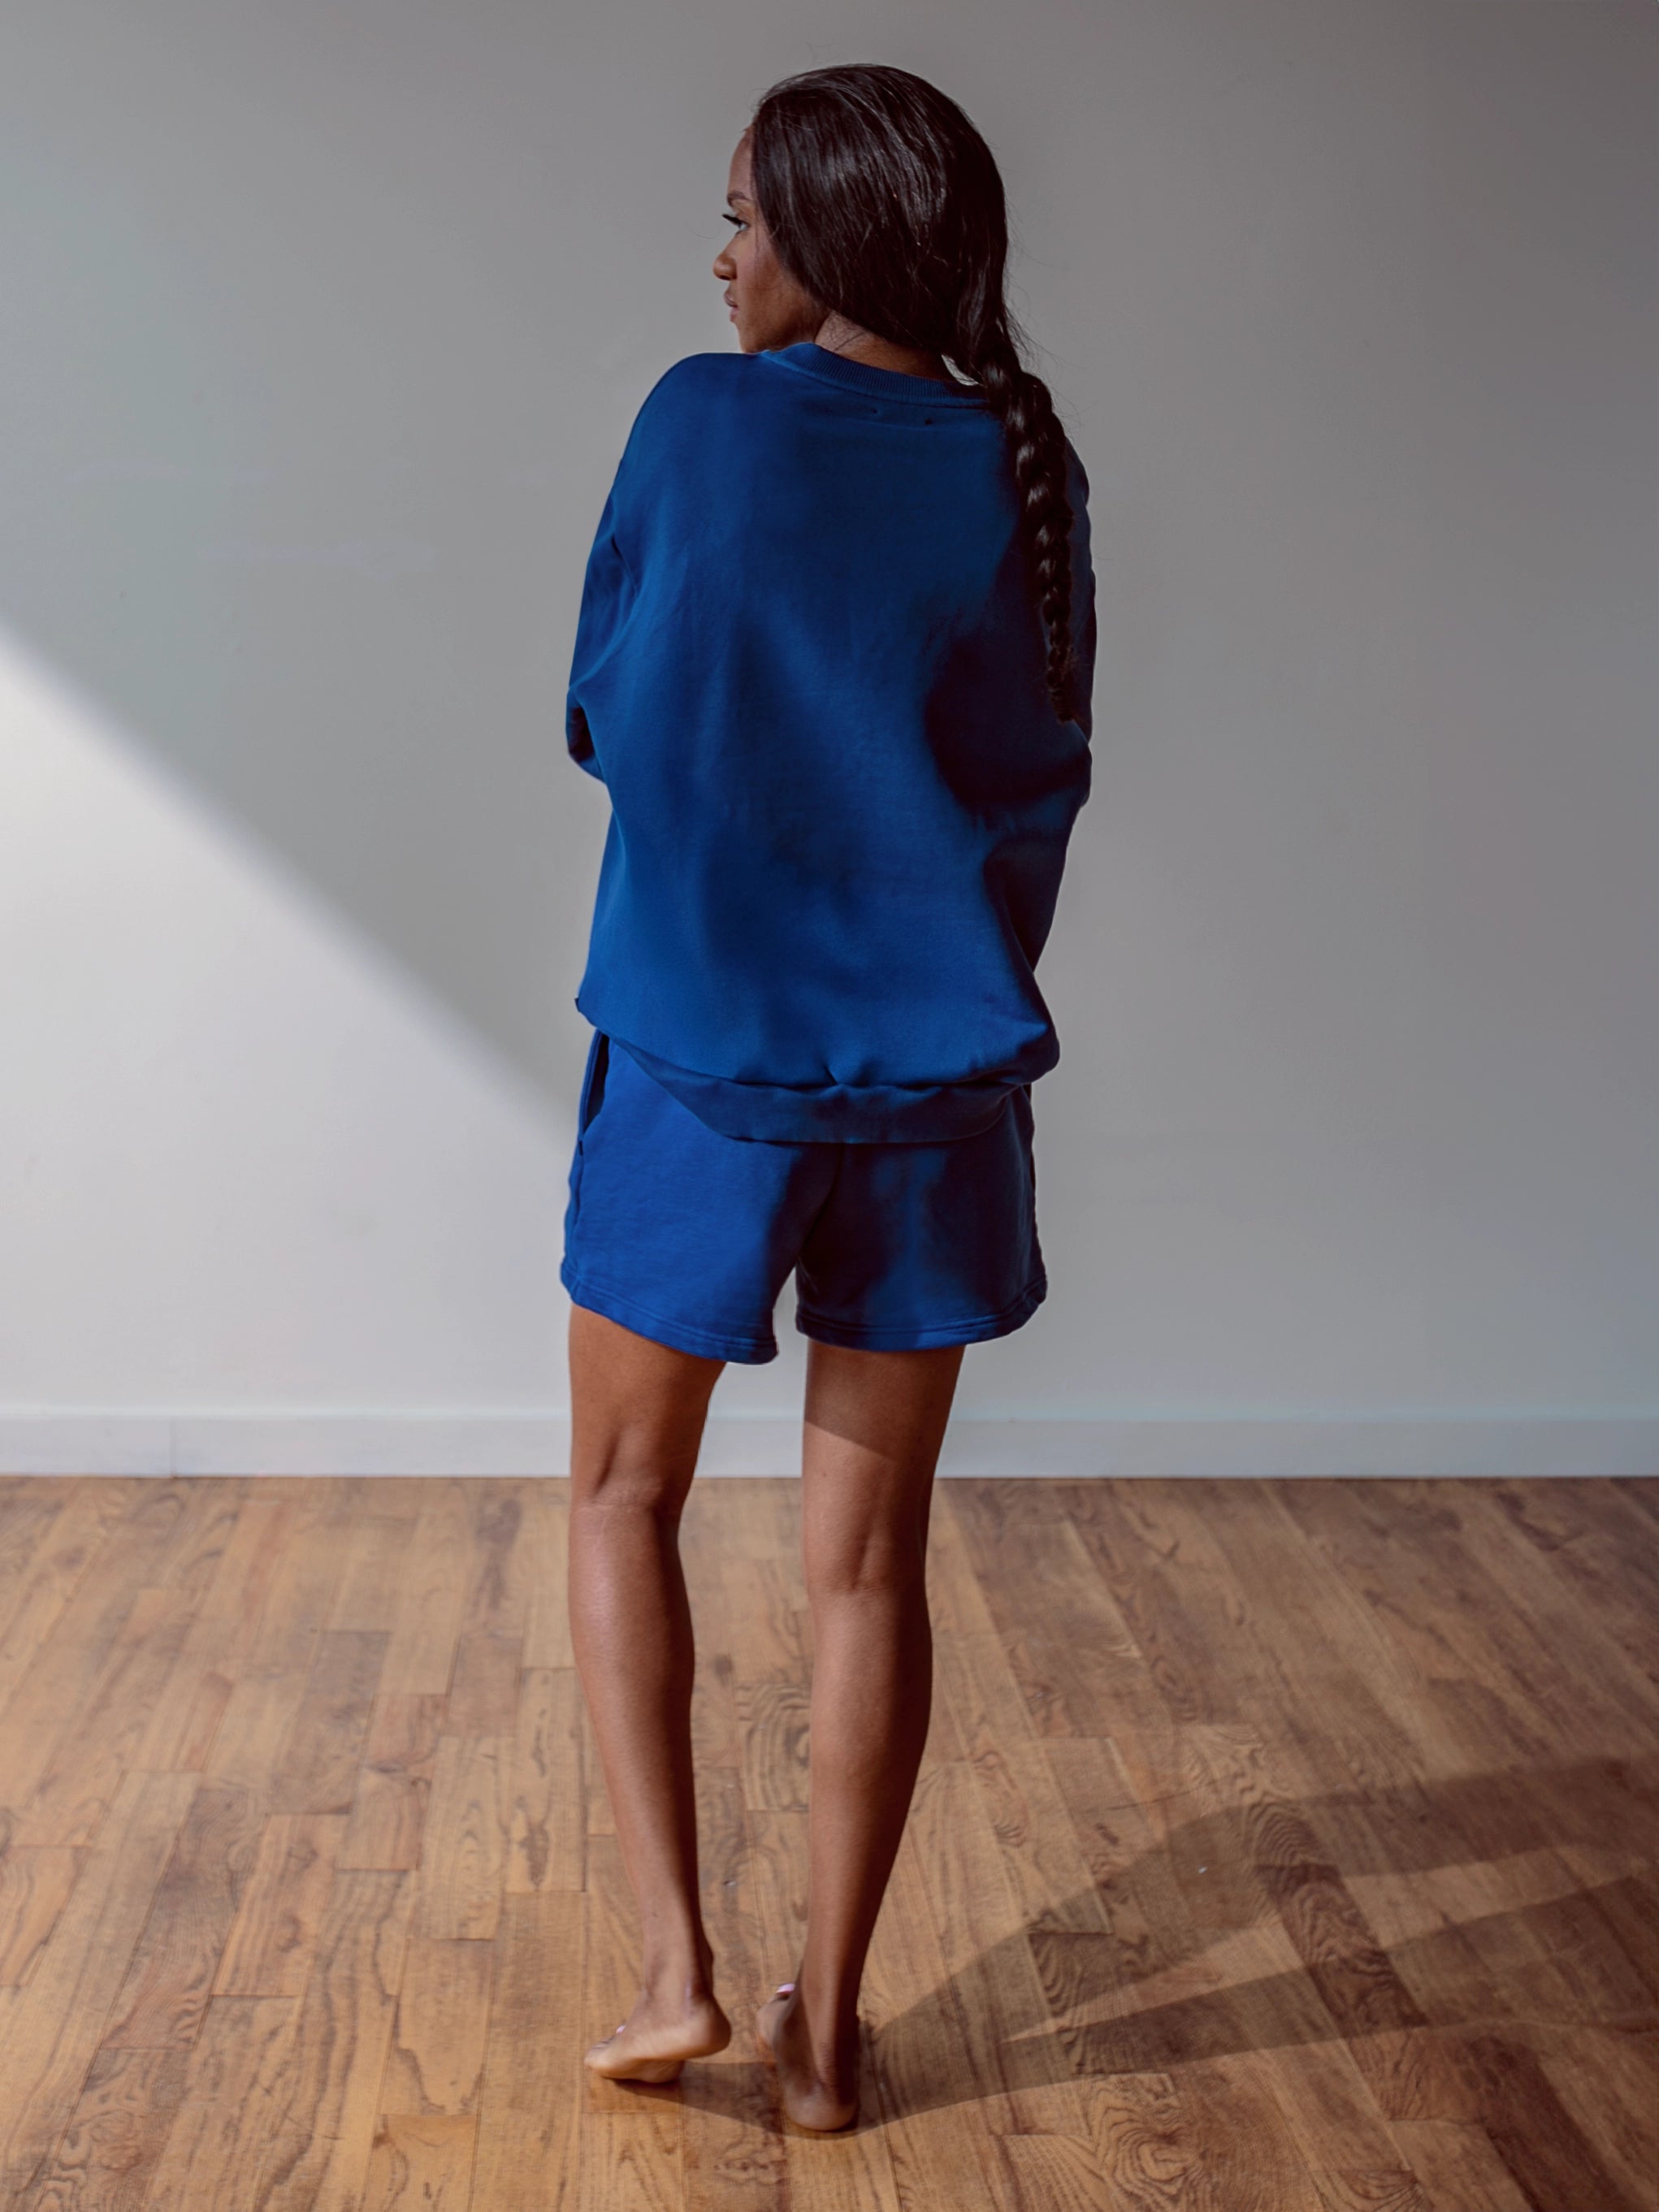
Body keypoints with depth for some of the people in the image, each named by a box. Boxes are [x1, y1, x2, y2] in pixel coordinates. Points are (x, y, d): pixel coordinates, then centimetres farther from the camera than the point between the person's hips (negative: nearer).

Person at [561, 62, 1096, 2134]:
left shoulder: (703, 420, -6)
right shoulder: (1024, 470, 1)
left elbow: (602, 718, 4)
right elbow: (1036, 785, 9)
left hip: (701, 1056, -2)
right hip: (934, 1070, 3)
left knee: (623, 1499, 17)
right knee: (867, 1558, 9)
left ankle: (674, 1968, 11)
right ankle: (825, 2027, 18)